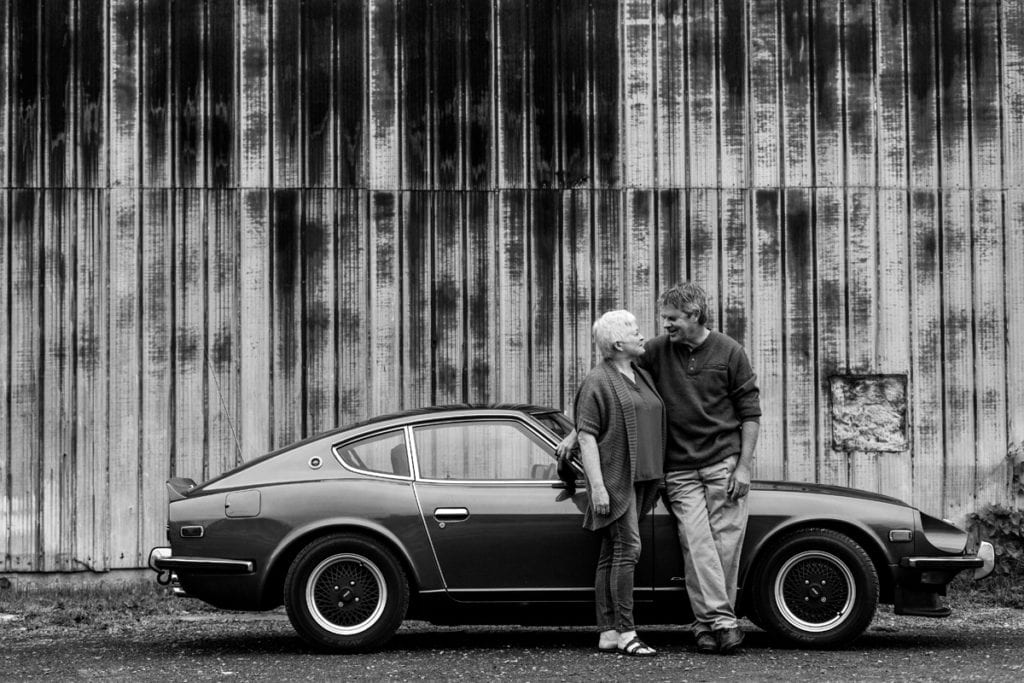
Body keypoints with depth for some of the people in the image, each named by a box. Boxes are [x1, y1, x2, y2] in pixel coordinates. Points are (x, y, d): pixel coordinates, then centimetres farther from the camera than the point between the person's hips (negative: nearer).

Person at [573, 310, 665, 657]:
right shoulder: (597, 382, -9)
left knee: (611, 553, 7)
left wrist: (656, 478, 19)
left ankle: (607, 634, 7)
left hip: (639, 478, 8)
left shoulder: (643, 377, 16)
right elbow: (586, 435, -13)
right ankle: (625, 633, -14)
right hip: (613, 477, -8)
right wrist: (597, 486, -19)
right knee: (627, 548, -14)